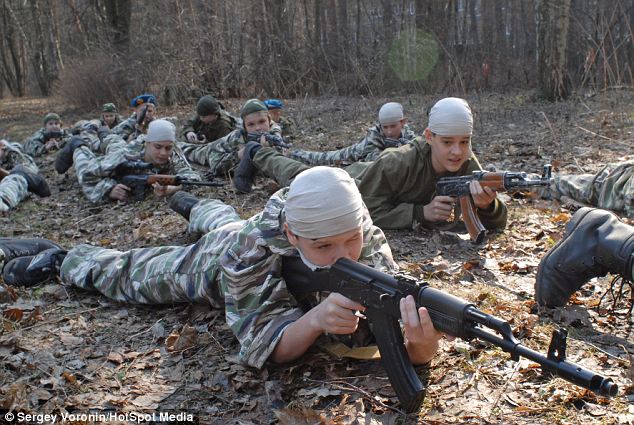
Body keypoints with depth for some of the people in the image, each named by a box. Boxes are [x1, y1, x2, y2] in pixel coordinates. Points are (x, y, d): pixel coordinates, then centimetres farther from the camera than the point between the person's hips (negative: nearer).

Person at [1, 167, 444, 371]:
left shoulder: (366, 240, -41)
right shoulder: (250, 254, -49)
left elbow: (396, 302, -43)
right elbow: (261, 347, -45)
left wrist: (420, 345, -67)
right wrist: (315, 317, -65)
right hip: (212, 261, -4)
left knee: (226, 221, 38)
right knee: (125, 273, 18)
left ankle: (196, 205, 73)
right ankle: (63, 260, 49)